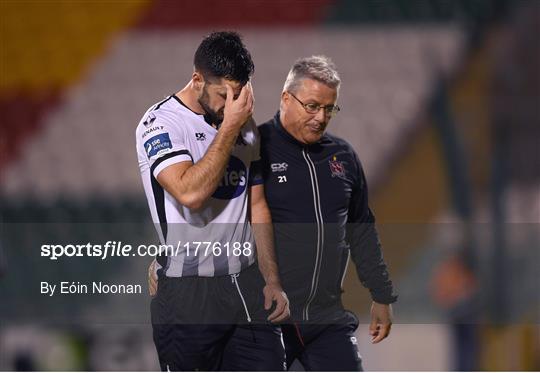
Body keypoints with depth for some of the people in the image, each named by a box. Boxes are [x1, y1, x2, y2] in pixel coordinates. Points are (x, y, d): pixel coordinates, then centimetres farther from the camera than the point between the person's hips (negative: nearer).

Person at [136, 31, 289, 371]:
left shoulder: (246, 126, 13)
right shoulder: (161, 123, -8)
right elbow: (190, 193, -24)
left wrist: (272, 280, 11)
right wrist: (230, 128, -17)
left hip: (247, 284, 6)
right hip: (188, 292, -6)